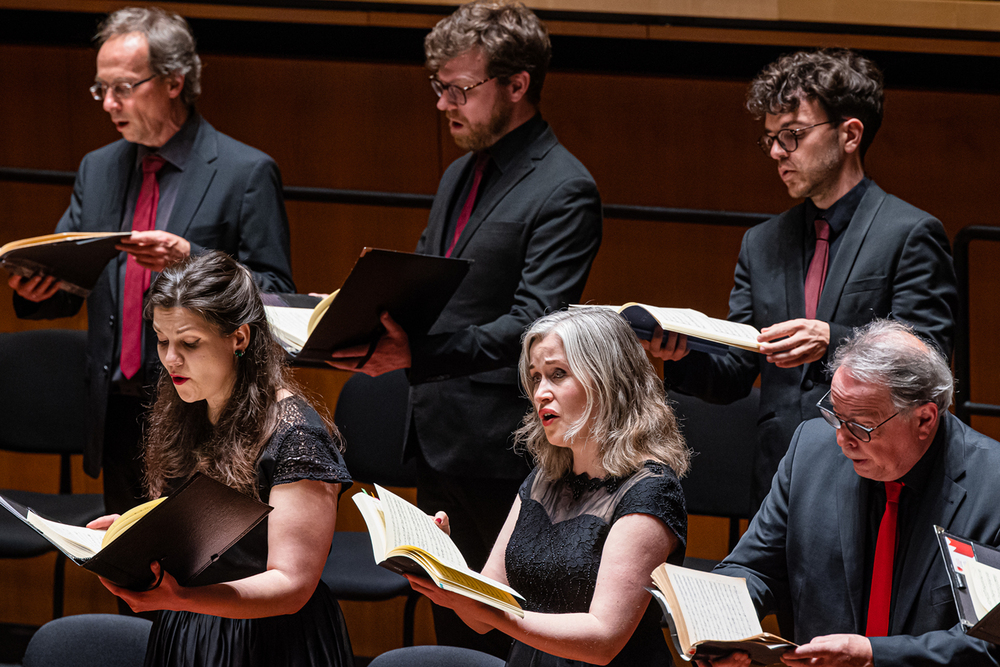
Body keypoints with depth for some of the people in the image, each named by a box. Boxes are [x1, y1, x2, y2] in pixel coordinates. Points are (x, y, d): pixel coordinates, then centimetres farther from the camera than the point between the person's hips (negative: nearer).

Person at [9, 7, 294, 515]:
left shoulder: (246, 173, -5)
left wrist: (190, 260, -23)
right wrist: (36, 286, -10)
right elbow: (68, 291, 14)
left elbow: (276, 296, -9)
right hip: (117, 412, 6)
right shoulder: (98, 170, 14)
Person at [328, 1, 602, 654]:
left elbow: (532, 326, -23)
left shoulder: (563, 192, -13)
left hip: (500, 452, -9)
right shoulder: (461, 176, 16)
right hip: (438, 439, 9)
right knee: (452, 624, 14)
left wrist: (418, 353, -34)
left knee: (508, 637, -5)